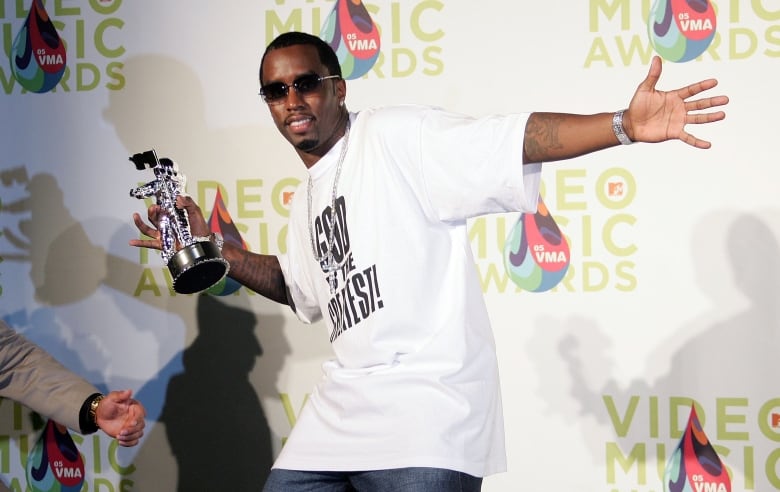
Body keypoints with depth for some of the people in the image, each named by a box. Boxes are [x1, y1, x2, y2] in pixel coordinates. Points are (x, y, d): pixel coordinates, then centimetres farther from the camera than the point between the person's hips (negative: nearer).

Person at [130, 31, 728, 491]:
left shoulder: (394, 135, -5)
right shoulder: (308, 199, 21)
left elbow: (510, 140, -17)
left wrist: (623, 126, -30)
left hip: (427, 400, -8)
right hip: (346, 400, 8)